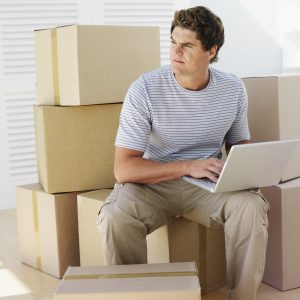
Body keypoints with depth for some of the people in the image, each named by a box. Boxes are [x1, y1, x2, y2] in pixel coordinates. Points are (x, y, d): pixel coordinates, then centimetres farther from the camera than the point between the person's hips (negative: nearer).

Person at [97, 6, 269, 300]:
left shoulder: (233, 89, -4)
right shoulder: (144, 90, -17)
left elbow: (239, 144, 13)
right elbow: (124, 168, -21)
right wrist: (188, 166, -29)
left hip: (208, 184, 3)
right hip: (152, 184, -2)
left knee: (251, 206, -27)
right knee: (115, 215, -32)